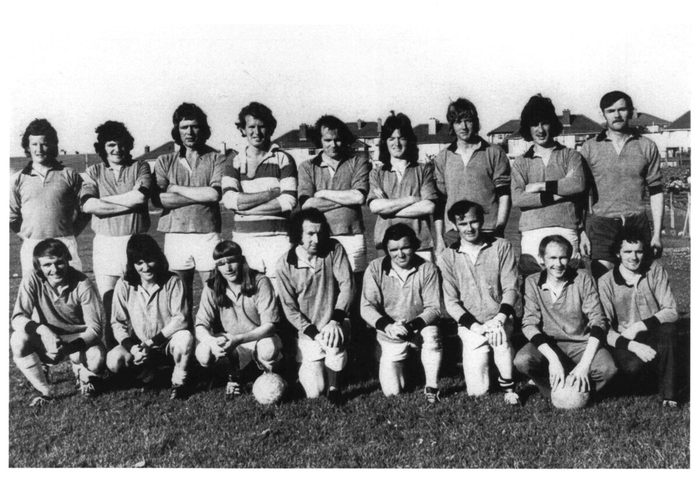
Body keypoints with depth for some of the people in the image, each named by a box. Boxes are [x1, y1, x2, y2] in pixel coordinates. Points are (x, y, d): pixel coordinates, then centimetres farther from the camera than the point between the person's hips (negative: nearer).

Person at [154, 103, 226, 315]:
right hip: (175, 235, 2)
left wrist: (176, 188, -3)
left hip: (208, 234, -2)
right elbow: (159, 199, -3)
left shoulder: (217, 159, 6)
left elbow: (215, 194, -10)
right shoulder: (165, 161, 11)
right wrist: (202, 195, -7)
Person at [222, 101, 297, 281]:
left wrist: (246, 207, -8)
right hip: (244, 238, 2)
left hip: (277, 238, -2)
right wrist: (271, 193, -10)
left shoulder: (283, 159, 5)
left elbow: (289, 201, -7)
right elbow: (229, 200, -5)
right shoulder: (234, 163, 10)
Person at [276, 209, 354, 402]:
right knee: (315, 391, -9)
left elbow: (347, 285, -12)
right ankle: (308, 368, 27)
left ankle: (334, 384, -8)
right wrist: (315, 334, -17)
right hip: (307, 330, 0)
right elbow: (289, 308, -6)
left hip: (335, 322, 1)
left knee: (334, 339, -36)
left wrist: (335, 321, -26)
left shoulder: (334, 249, -7)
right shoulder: (285, 264, -9)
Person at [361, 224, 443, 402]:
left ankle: (431, 387, -14)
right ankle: (402, 364, 31)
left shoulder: (428, 269, -13)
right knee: (392, 391, -5)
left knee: (432, 334, -36)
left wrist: (412, 325, -30)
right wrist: (387, 326, -33)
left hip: (419, 329, -1)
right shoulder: (375, 269, -13)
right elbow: (367, 307, -15)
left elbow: (433, 307, -13)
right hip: (390, 336, 1)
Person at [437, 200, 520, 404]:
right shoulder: (447, 257, -1)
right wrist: (475, 326, -17)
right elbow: (451, 302, -3)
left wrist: (499, 319, -21)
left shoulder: (501, 247, 0)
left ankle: (508, 387, -12)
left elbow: (511, 288, -4)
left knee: (499, 334, -37)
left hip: (499, 319, 0)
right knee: (477, 391, -10)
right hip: (469, 324, 0)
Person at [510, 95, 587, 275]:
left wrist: (541, 186, -3)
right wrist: (560, 192, -6)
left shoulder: (570, 156, 12)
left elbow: (578, 184, -7)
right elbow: (517, 198, -3)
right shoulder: (521, 162, 13)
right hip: (532, 233, 0)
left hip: (566, 231, 0)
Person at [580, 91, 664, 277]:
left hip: (637, 223, 1)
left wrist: (657, 234, 4)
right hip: (601, 222, -1)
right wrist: (582, 232, -2)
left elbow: (656, 191, 9)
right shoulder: (590, 147, 6)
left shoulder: (647, 146, 9)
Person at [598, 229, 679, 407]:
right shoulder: (605, 283, -8)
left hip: (654, 338, 2)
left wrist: (639, 326, -21)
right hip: (624, 343, -2)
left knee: (668, 330, -32)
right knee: (633, 366, -33)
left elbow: (672, 312, -8)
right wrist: (633, 345, -29)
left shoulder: (655, 270, -2)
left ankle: (669, 394, -18)